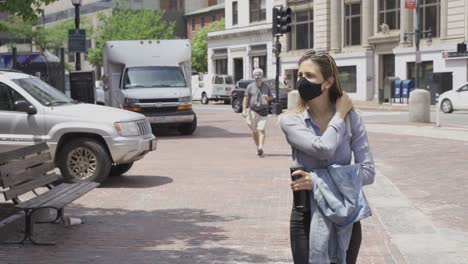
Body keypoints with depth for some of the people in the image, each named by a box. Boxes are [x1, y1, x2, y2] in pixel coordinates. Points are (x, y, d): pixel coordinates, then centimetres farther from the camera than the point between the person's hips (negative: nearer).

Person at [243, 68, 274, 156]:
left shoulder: (266, 86, 9)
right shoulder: (250, 87, 5)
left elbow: (271, 97, 16)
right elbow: (245, 99, 2)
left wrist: (268, 98, -9)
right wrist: (244, 110, -8)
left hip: (263, 112, -1)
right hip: (252, 111, 1)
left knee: (261, 130, -14)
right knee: (254, 131, 6)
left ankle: (261, 148, -23)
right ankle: (257, 147, 20)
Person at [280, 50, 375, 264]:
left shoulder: (351, 118, -5)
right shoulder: (290, 120, -8)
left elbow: (368, 172, -10)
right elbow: (323, 149, -25)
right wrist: (339, 114, -11)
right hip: (307, 216, -1)